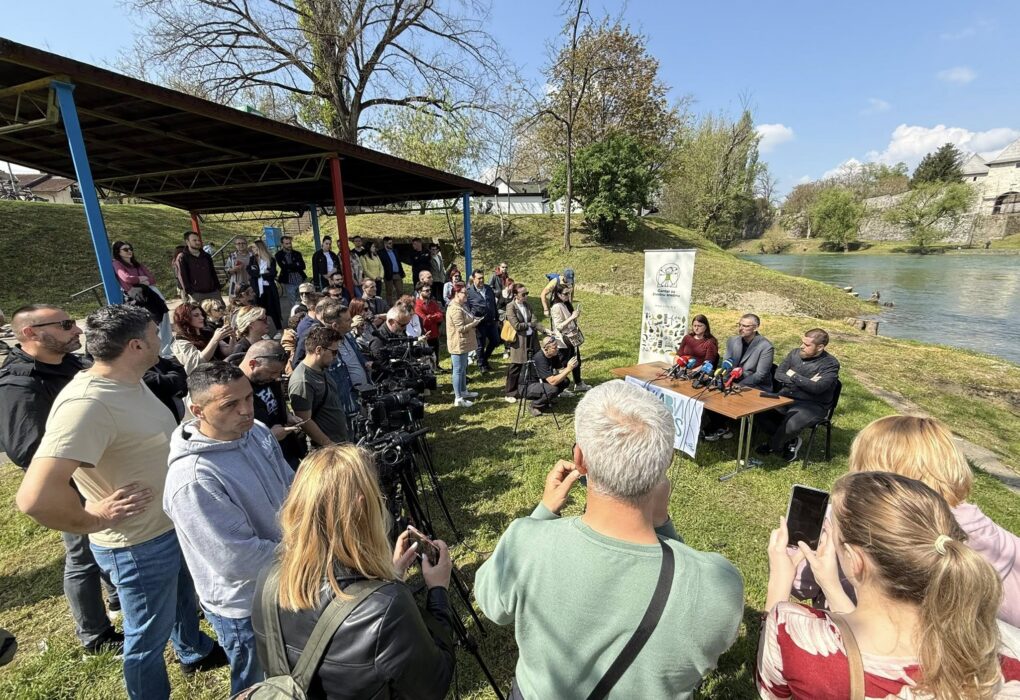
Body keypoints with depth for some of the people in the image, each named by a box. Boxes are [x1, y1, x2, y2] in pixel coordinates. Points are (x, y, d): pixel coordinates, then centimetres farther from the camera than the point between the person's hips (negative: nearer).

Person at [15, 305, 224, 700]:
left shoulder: (129, 384, -1)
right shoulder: (86, 402, -31)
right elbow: (35, 497, -36)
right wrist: (93, 520, -21)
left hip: (174, 525, 9)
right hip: (139, 545, -9)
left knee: (183, 597, 33)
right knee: (148, 638, 16)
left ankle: (194, 651, 59)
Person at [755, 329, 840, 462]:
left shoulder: (830, 364, -9)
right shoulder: (795, 353, 7)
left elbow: (817, 387, -23)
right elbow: (778, 375, 1)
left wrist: (794, 376, -11)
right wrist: (804, 382, -13)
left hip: (812, 405, -5)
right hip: (785, 397, 6)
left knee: (790, 425, -32)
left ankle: (773, 446, 2)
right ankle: (791, 440, 6)